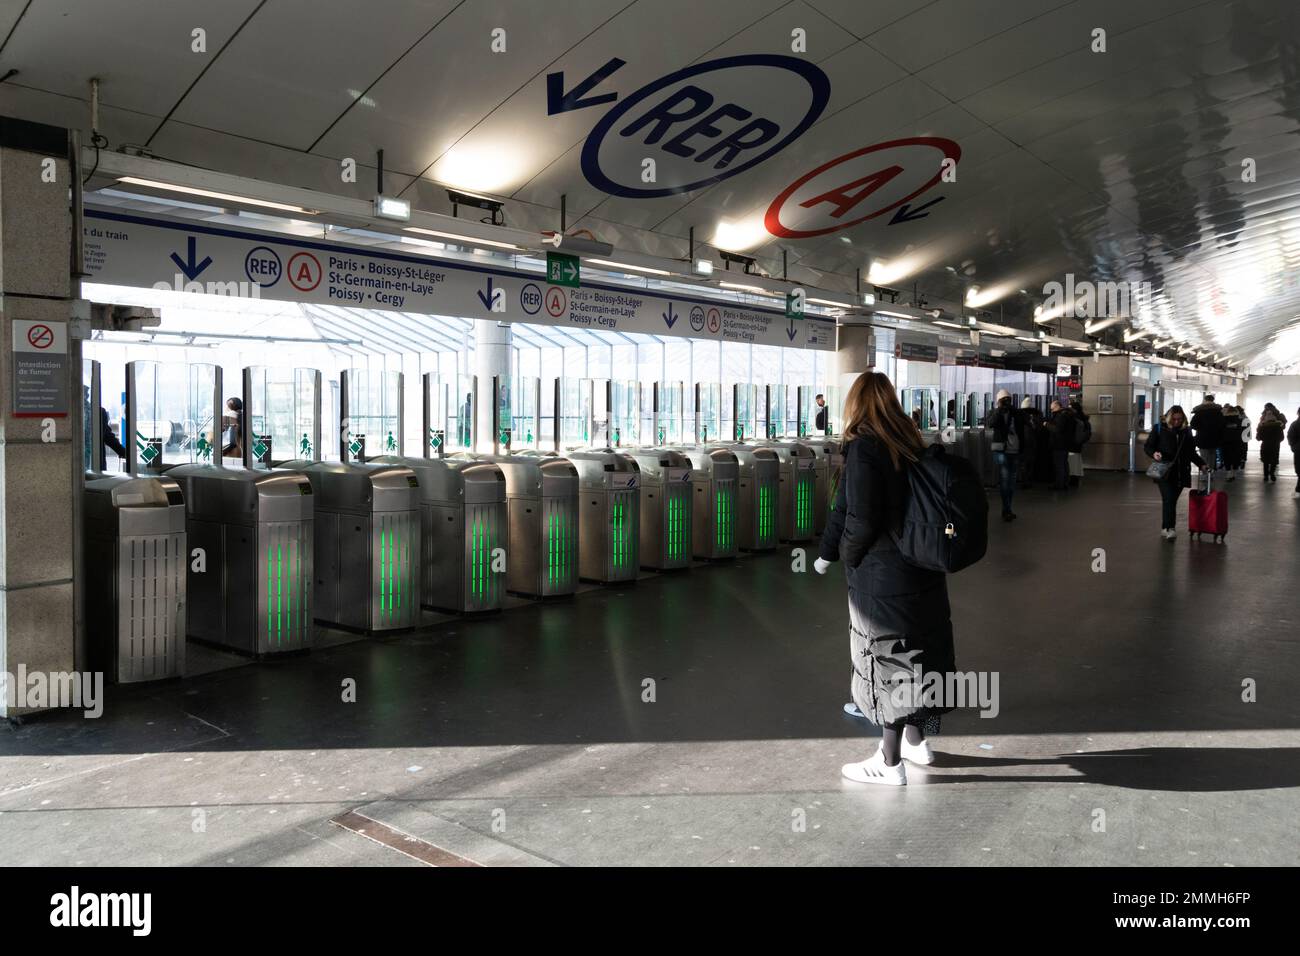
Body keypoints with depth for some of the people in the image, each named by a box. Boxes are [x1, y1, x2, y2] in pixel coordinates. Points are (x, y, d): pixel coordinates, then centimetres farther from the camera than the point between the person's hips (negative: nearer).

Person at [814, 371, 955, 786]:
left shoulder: (864, 446, -17)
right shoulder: (910, 442, 5)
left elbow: (860, 520, -20)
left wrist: (844, 555, -3)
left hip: (881, 572, -7)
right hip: (922, 565, 7)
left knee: (885, 659, 3)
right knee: (917, 651, 18)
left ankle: (890, 763, 14)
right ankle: (915, 740, 35)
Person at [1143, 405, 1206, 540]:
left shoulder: (1186, 431, 13)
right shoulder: (1159, 428, 2)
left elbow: (1191, 452, 22)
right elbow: (1147, 446, 3)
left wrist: (1202, 464, 11)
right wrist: (1154, 454, -18)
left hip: (1181, 472, 4)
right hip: (1164, 472, -4)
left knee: (1172, 500, 5)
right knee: (1168, 499, -16)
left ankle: (1165, 529, 13)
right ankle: (1168, 528, -20)